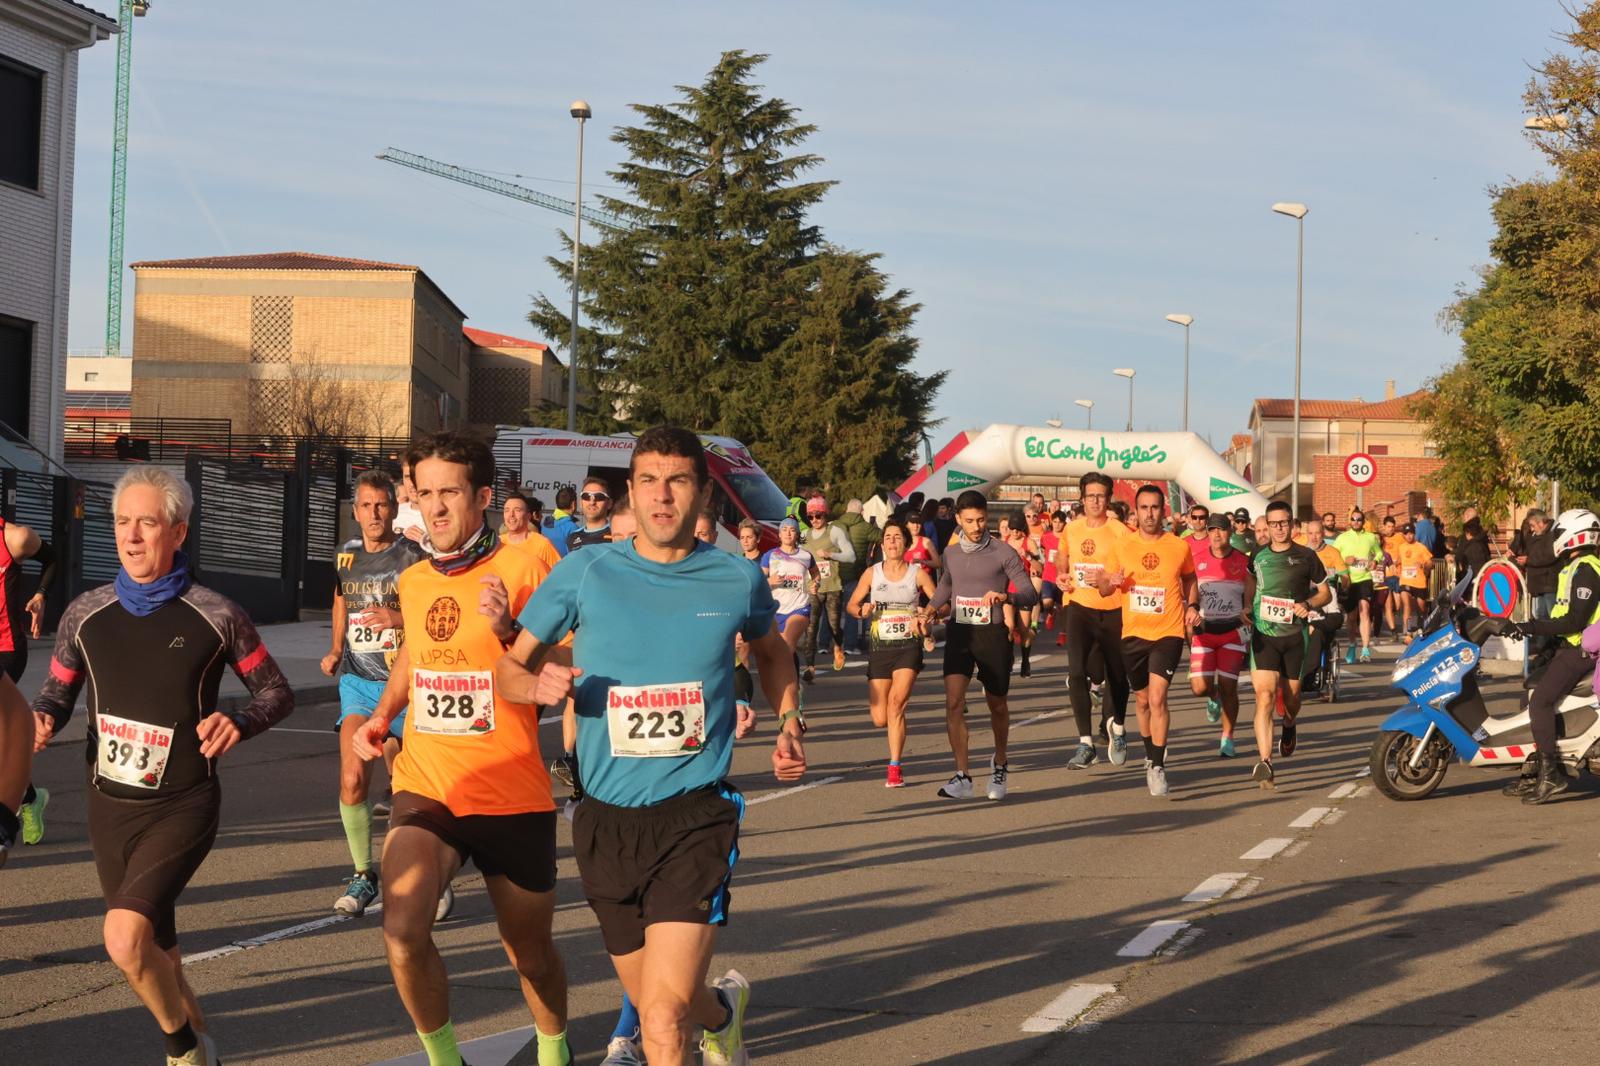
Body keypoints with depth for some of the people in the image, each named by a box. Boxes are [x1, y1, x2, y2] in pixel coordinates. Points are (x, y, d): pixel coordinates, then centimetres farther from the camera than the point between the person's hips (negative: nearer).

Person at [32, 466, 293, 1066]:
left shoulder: (216, 617, -8)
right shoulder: (86, 615, -1)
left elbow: (277, 692, 2)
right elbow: (58, 691, 11)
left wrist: (240, 723, -19)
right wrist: (43, 720, -12)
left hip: (182, 807, -4)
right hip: (109, 806, 4)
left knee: (126, 936, -25)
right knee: (153, 955, 16)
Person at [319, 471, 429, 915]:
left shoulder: (413, 557, -8)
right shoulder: (345, 556, 8)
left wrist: (399, 619, -24)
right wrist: (335, 650, 17)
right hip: (357, 680, 4)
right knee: (352, 780, -10)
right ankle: (362, 876, 5)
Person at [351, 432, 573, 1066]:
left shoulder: (520, 568, -9)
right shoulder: (413, 582, 6)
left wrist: (508, 631, -26)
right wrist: (381, 716, 13)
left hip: (512, 799, -3)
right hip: (425, 788, 3)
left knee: (531, 955, 14)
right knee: (403, 935, -20)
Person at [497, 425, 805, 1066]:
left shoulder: (737, 580, 1)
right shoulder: (584, 575, -1)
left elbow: (770, 653, 23)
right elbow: (510, 668, 6)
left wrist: (788, 721, 6)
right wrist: (539, 685, -16)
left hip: (696, 818, -2)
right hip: (606, 820, 2)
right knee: (654, 1003, 18)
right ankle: (723, 1008, 50)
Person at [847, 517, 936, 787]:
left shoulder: (917, 573, 0)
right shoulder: (871, 573, 4)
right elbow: (852, 604, 11)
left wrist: (925, 617, -17)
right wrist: (862, 611, -11)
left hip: (908, 646, -2)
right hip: (879, 648, 2)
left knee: (897, 701, -22)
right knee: (880, 719, -1)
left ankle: (895, 769, -15)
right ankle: (898, 734, 38)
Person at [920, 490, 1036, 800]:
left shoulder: (1003, 553, -4)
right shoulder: (951, 554, 10)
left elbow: (1029, 594, -10)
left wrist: (1006, 597, -30)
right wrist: (931, 608, 10)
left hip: (993, 635, -2)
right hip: (959, 634, 3)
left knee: (997, 705, 12)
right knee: (953, 702, -14)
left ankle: (999, 764, 37)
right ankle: (962, 777, -12)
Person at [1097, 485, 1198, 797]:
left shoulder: (1179, 547, -1)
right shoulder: (1121, 547, 1)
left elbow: (1189, 579, 18)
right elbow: (1103, 588, 7)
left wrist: (1192, 605, 1)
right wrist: (1111, 581, -16)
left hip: (1168, 632, -3)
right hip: (1134, 633, 3)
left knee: (1157, 697, -17)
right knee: (1143, 700, 16)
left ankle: (1158, 767, -11)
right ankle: (1150, 755, 36)